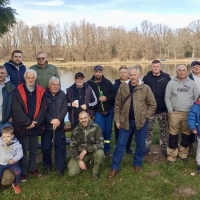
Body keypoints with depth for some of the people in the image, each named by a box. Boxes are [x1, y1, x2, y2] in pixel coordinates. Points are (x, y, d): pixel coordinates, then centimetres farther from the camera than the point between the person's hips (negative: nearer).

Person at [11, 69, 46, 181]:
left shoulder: (41, 91, 1)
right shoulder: (18, 91, -7)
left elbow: (43, 109, -3)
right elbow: (17, 110, -14)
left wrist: (35, 122, -13)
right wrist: (28, 122, -16)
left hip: (36, 126, 3)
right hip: (22, 126, -3)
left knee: (34, 149, 15)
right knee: (24, 150, 5)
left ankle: (33, 168, 31)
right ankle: (23, 171, 19)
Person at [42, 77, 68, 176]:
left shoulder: (62, 94, 3)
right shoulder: (44, 94, -5)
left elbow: (65, 108, -4)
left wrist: (58, 120, -17)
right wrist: (51, 120, -19)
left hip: (59, 125, 2)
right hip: (46, 125, -1)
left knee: (60, 146, 6)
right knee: (46, 147, 7)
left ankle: (60, 167, 18)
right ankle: (47, 165, 29)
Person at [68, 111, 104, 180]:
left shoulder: (96, 128, -16)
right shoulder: (75, 131, -7)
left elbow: (100, 144, -19)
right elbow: (73, 147, -2)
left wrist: (86, 150, -27)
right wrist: (79, 160, -14)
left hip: (93, 152, -2)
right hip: (80, 154, 2)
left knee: (100, 153, -36)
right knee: (72, 173, -16)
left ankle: (95, 172, -7)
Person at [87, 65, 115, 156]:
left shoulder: (107, 82, 0)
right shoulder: (89, 83, -3)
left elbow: (114, 94, 0)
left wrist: (106, 98, -16)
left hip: (109, 110, 2)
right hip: (97, 112, -2)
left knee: (108, 130, 10)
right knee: (100, 130, -6)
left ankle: (107, 149, 25)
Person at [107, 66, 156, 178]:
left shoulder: (145, 88, -7)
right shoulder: (123, 87, -2)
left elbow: (153, 104, -1)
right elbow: (117, 105, 2)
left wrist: (145, 116, -8)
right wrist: (117, 119, -2)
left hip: (140, 121, 0)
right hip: (125, 121, 1)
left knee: (140, 144, 13)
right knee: (120, 144, 5)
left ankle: (137, 164, 34)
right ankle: (115, 167, 16)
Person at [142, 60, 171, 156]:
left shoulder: (166, 77, -3)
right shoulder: (146, 77, -3)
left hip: (163, 109, 0)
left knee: (164, 129, 11)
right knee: (148, 128, 8)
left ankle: (164, 147, 24)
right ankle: (147, 146, 22)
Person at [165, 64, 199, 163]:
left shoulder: (192, 83, 5)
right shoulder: (171, 83, 2)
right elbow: (167, 98, 2)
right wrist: (170, 111, -5)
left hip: (188, 114, 2)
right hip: (175, 113, -1)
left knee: (186, 135, 11)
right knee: (173, 135, 2)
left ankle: (183, 153, 27)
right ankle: (172, 155, 13)